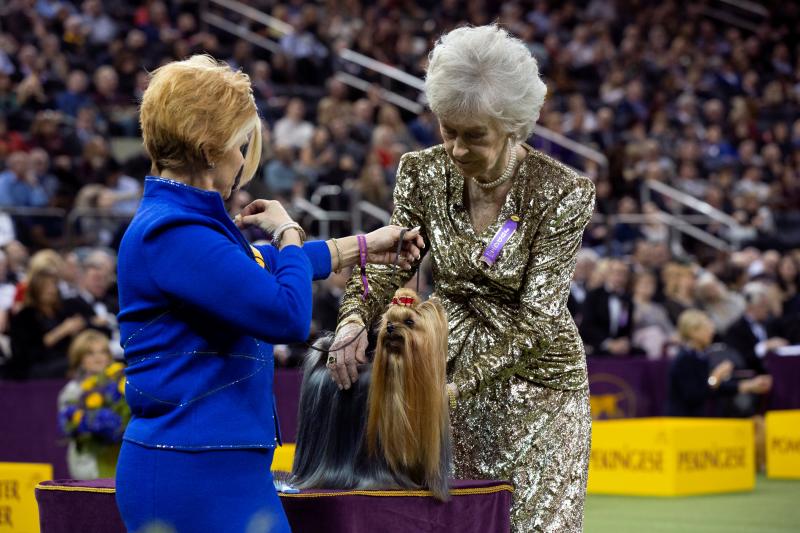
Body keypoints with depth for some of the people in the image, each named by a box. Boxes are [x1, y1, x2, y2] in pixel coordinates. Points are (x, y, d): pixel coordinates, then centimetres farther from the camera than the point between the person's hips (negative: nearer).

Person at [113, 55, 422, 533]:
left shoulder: (183, 220, 14)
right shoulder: (172, 233, -19)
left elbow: (267, 271, 32)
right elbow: (289, 314, -21)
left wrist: (364, 247, 38)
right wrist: (288, 233, -3)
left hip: (216, 463, 10)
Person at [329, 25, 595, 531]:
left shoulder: (563, 192, -17)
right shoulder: (425, 173, -6)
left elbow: (535, 318, -20)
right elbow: (392, 264, 2)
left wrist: (456, 385, -28)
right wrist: (355, 316, -20)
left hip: (535, 379, -3)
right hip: (453, 374, 3)